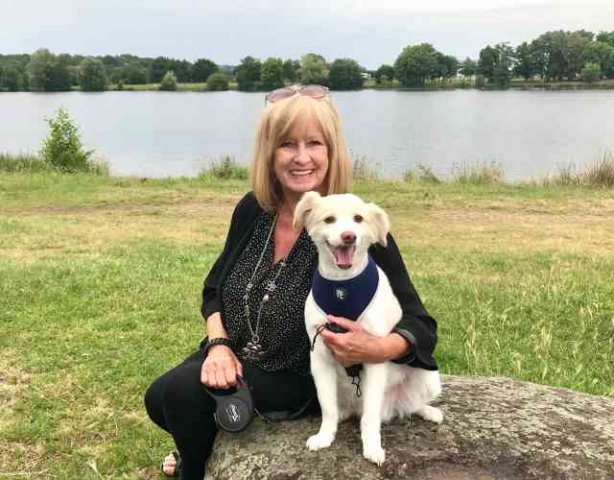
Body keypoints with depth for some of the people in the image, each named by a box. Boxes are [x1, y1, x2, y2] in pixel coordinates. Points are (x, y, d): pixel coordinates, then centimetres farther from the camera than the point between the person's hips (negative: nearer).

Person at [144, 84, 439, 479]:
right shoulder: (252, 210, -6)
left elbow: (421, 326, -19)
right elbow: (215, 289, 7)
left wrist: (378, 350, -41)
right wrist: (219, 344, -12)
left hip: (301, 379, -5)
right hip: (234, 360, 6)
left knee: (183, 393, -22)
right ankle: (206, 448, 31)